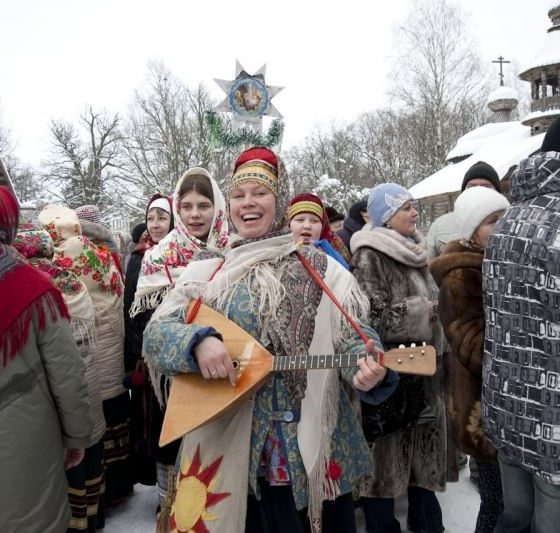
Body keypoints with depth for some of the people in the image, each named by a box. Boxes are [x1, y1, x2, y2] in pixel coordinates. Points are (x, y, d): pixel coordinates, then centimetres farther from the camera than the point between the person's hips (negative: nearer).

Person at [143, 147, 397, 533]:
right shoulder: (206, 272, 4)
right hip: (228, 443, 1)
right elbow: (155, 333, -3)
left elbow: (352, 336, -5)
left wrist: (367, 369, -27)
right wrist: (199, 342, -23)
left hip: (309, 443, 0)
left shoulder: (321, 269, 1)